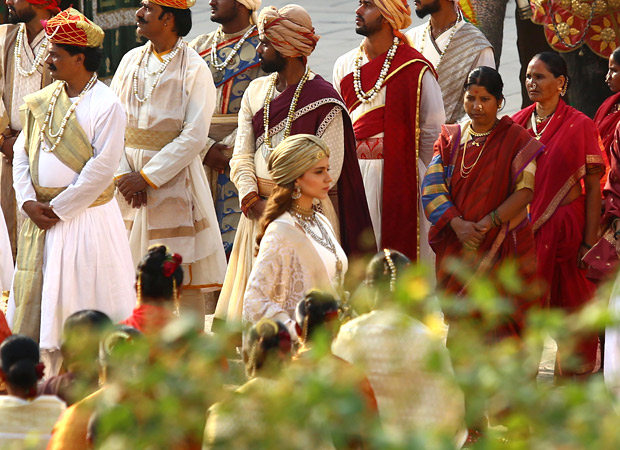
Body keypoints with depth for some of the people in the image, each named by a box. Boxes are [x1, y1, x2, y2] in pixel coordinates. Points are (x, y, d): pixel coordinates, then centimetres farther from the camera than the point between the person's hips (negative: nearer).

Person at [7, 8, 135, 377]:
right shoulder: (42, 102, 9)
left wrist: (58, 209, -15)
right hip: (41, 218, 7)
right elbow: (22, 153, 10)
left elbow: (102, 169, -16)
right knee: (35, 301, 8)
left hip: (84, 218, -7)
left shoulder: (106, 106, -11)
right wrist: (29, 202, -5)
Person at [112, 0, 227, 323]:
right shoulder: (131, 61, 9)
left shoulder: (195, 70, -6)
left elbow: (194, 137, -12)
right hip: (130, 179, 5)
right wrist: (123, 174, -7)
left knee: (186, 278, -3)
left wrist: (146, 177, -14)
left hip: (174, 180, -5)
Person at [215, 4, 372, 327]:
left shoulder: (323, 100, -9)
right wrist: (249, 192, -10)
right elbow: (242, 152, 8)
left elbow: (328, 170, -12)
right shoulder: (256, 91, 10)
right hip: (258, 213, 6)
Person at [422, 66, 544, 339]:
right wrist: (458, 224, -15)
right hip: (456, 249, 3)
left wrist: (489, 222, -18)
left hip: (503, 249, -3)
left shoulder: (516, 139, 0)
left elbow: (525, 192, -9)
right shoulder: (450, 138, 10)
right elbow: (432, 189, 1)